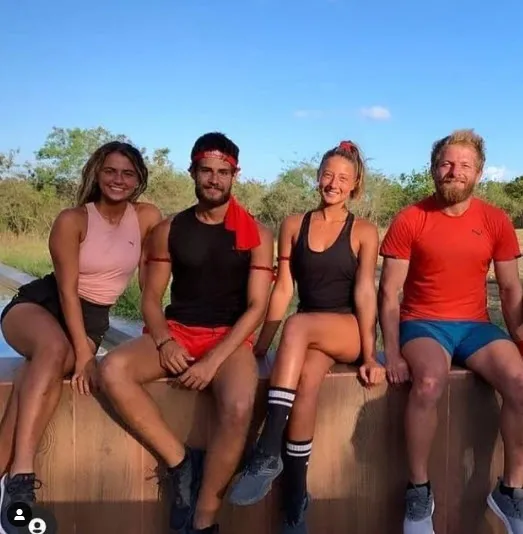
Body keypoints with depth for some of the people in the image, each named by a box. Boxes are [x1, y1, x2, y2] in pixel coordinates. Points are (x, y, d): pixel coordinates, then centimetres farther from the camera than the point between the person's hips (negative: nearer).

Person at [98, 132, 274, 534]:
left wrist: (213, 361, -17)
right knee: (113, 370, -27)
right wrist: (164, 342, -14)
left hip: (230, 339, -2)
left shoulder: (257, 235, 1)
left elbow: (256, 308, -5)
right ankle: (180, 462, -13)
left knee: (238, 407, -34)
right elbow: (151, 298, 7)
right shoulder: (169, 230, 8)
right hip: (176, 334, 3)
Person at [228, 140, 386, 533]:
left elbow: (364, 292, -8)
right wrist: (261, 344, -2)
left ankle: (267, 452, -36)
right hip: (309, 334, 2)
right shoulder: (293, 225, 8)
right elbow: (283, 289, 5)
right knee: (307, 378, -32)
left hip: (349, 331, -2)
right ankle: (296, 498, -25)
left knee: (297, 326, -34)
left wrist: (369, 355, -16)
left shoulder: (364, 232, 2)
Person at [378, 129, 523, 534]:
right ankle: (419, 492, -13)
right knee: (430, 381, -35)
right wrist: (393, 353, -14)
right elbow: (389, 292, -5)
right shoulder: (409, 221, -5)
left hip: (475, 325, 3)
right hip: (423, 323, -3)